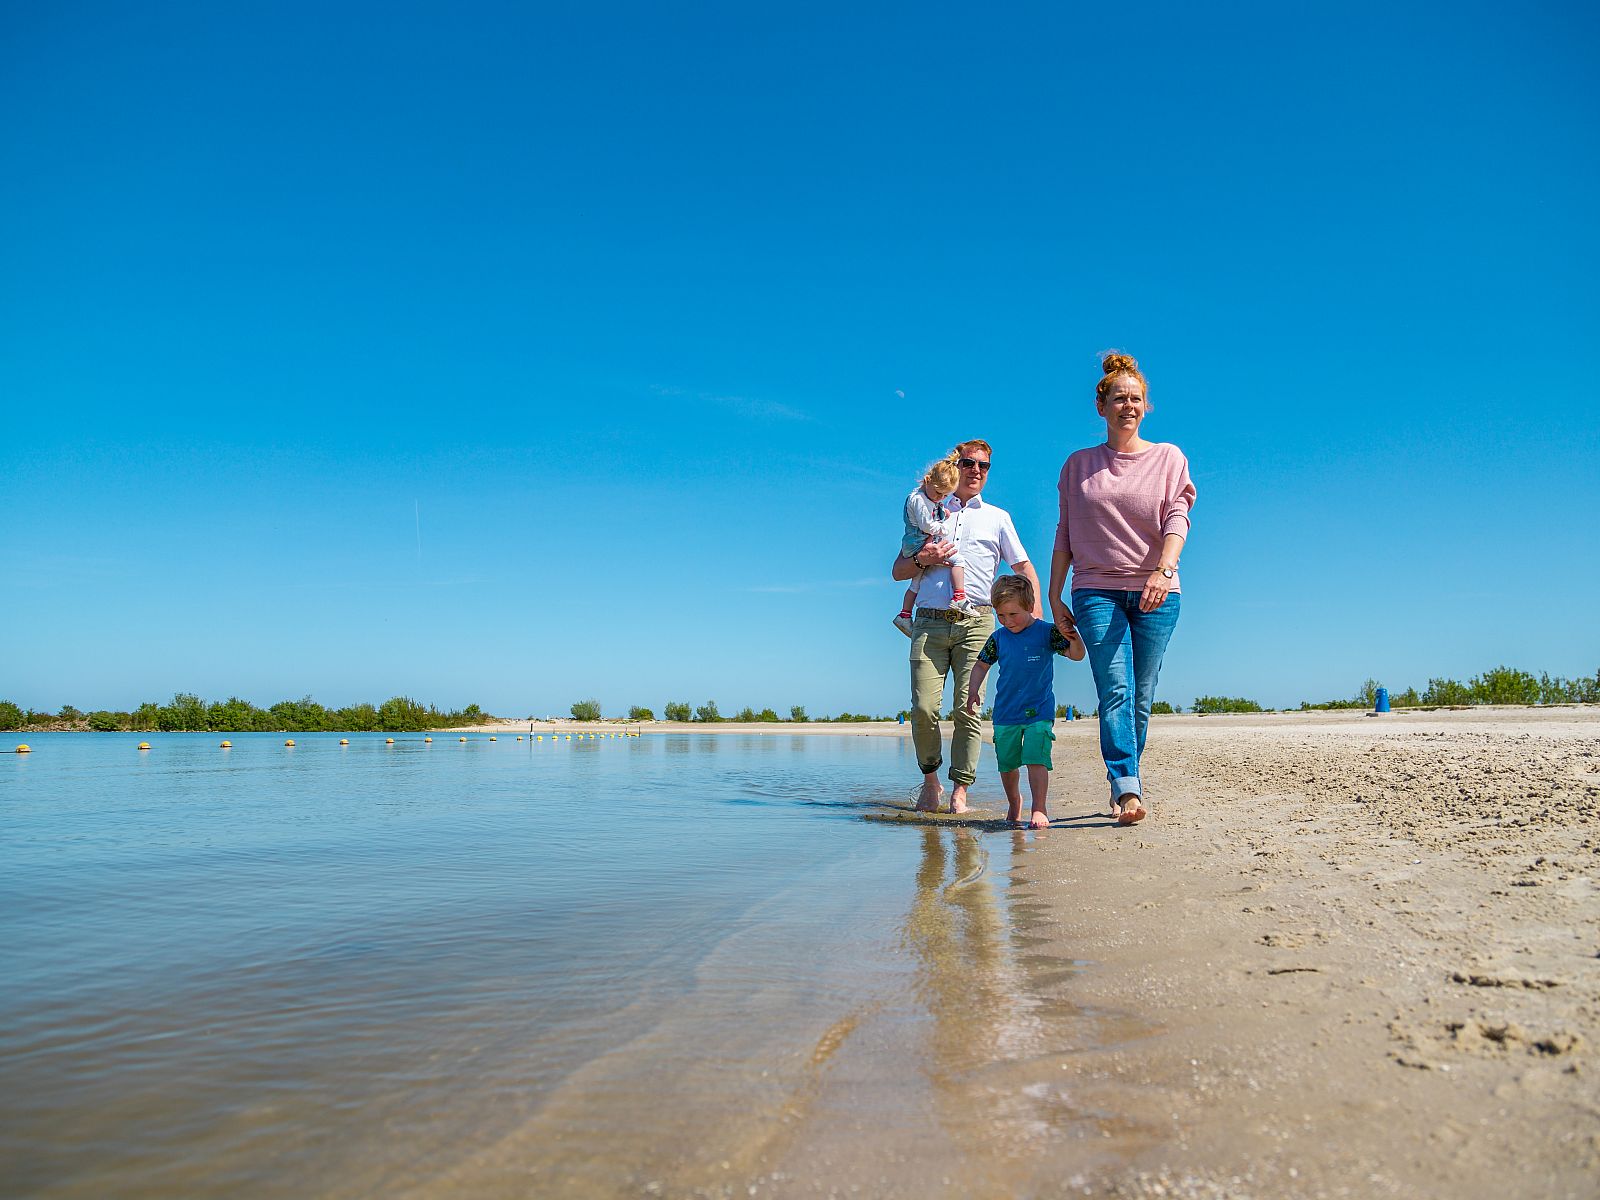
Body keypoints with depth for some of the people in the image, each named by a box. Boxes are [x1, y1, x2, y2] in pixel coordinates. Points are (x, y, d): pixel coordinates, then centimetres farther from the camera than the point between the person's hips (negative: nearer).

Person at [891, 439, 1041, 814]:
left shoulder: (997, 517, 20)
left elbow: (1024, 568, 16)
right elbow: (897, 571, 19)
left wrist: (1035, 613, -1)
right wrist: (922, 559, -3)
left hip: (975, 622, 0)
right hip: (930, 622, 0)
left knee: (968, 710, -8)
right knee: (924, 708, -10)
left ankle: (959, 792, -1)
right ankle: (930, 780, 10)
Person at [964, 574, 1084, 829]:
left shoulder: (1046, 632, -4)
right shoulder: (998, 638, 5)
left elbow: (1076, 656, -7)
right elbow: (981, 665, 18)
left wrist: (1074, 638, -28)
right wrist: (973, 690, 5)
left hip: (1038, 711, -4)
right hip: (1005, 713, 4)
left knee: (1036, 759, -15)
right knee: (1007, 764, 9)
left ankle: (1039, 809, -10)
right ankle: (1014, 803, 31)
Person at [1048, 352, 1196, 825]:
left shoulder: (1168, 457, 9)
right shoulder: (1078, 465, 12)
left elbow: (1177, 518, -5)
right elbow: (1065, 533, 12)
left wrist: (1163, 569, -23)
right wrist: (1054, 597, 7)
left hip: (1155, 593, 1)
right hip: (1096, 590, 0)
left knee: (1141, 698, 3)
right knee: (1115, 690, -14)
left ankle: (1121, 786, 15)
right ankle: (1127, 790, -21)